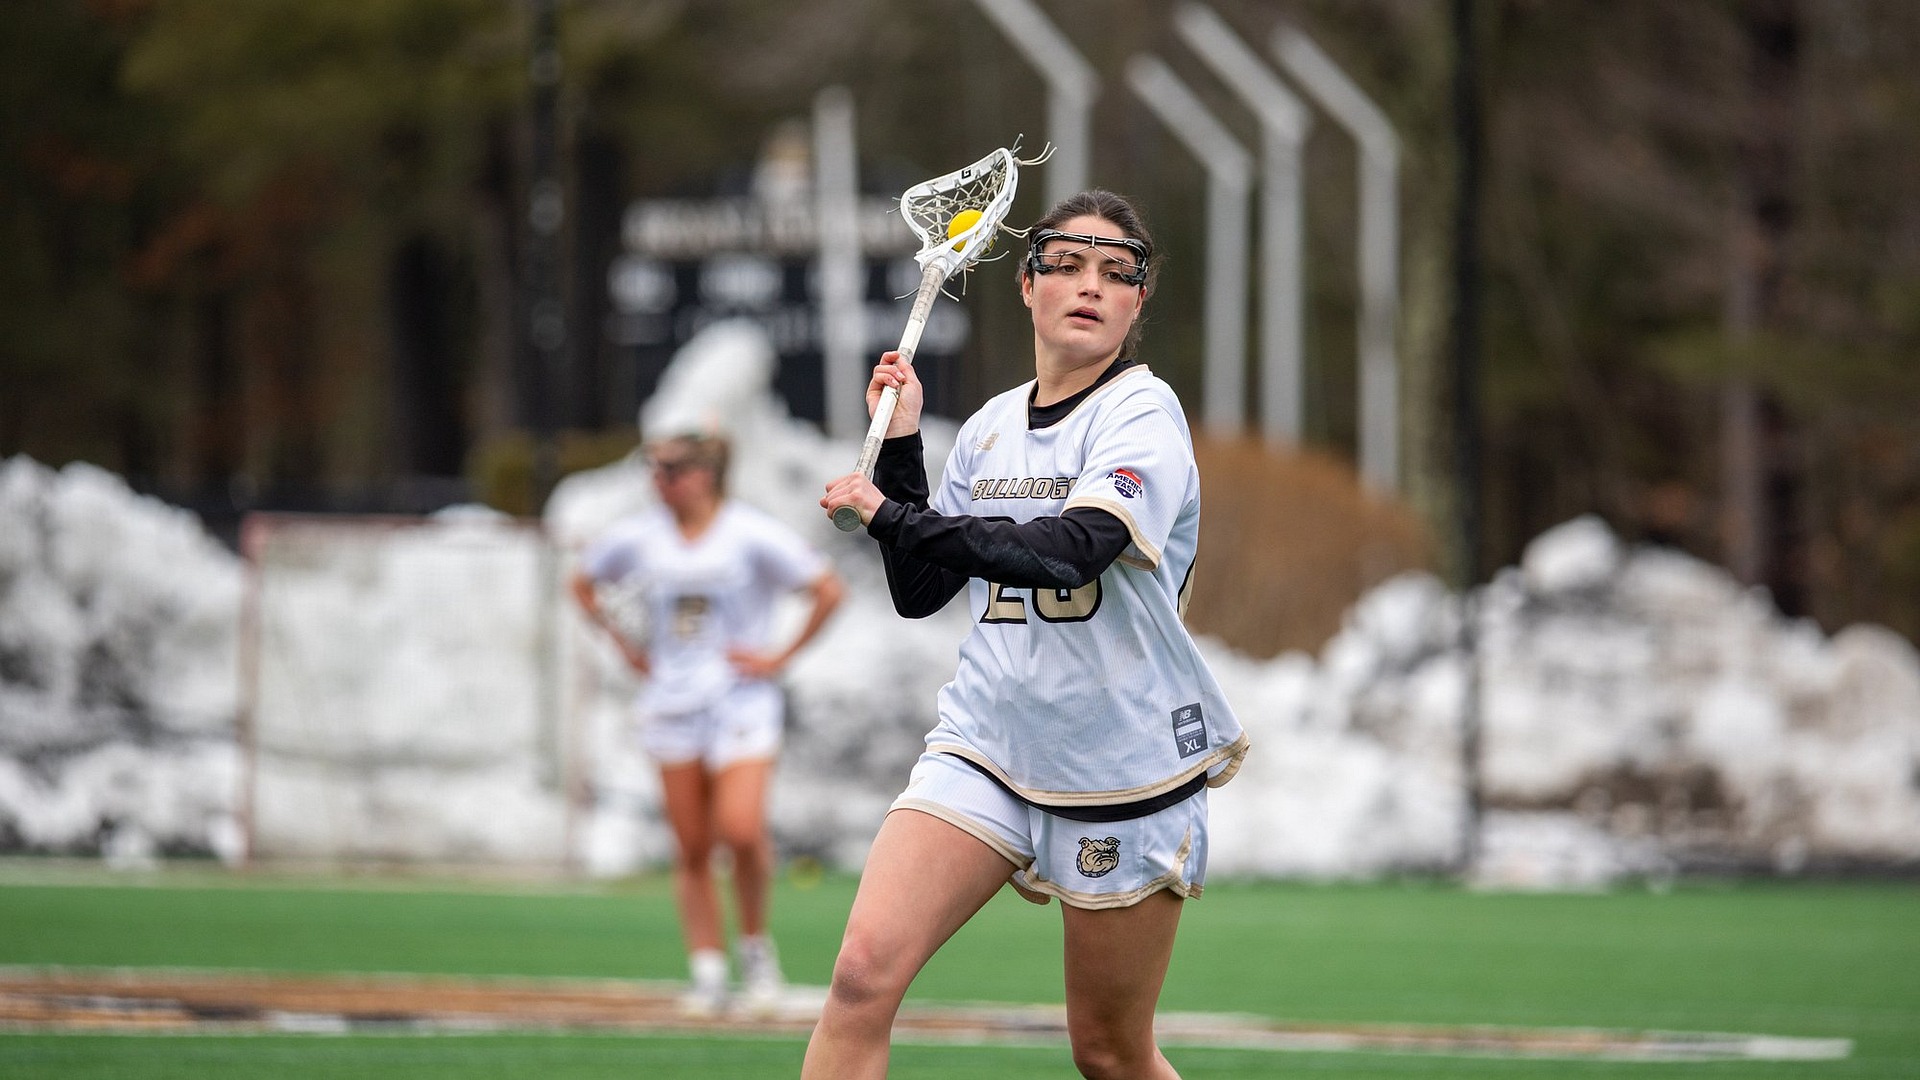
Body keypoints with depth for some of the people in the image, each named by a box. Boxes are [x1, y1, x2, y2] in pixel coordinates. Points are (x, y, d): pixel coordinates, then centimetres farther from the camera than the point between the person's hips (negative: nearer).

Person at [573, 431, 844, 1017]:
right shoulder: (635, 537, 4)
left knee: (742, 830, -19)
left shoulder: (753, 535, -6)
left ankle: (755, 946, 4)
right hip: (671, 702, 3)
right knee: (691, 850, 1)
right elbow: (584, 584, 21)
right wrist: (627, 647, 11)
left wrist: (781, 657, -6)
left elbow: (829, 590, -3)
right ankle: (707, 974, 6)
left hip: (741, 700, -3)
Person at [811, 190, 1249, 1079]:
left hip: (1124, 762, -4)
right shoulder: (991, 428, 10)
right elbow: (920, 592, 14)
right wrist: (898, 445, 6)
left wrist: (895, 516, -23)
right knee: (864, 971, -18)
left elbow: (1069, 549, -27)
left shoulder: (1143, 414, -10)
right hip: (987, 737, 4)